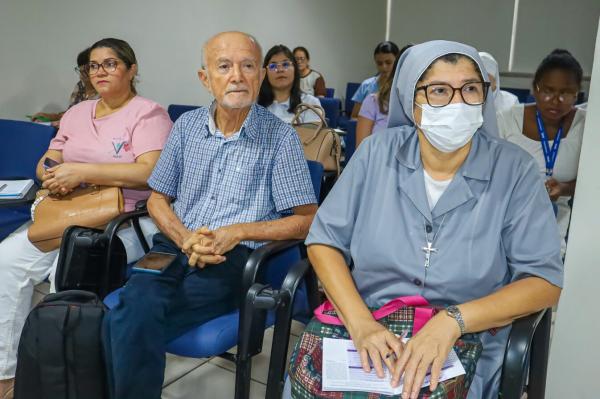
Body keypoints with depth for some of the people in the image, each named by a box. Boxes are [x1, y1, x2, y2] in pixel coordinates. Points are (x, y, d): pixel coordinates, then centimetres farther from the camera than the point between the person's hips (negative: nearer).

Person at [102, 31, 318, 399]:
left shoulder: (281, 137, -1)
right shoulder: (187, 125, 12)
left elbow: (306, 220, -2)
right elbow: (158, 199, 16)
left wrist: (238, 232, -13)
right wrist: (185, 239, -5)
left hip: (234, 258, -4)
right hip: (176, 248, 4)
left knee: (129, 322, -27)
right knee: (134, 310, -29)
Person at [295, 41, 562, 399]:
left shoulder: (514, 170, -6)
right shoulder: (378, 152, -2)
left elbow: (545, 280, -8)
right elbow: (324, 240, -2)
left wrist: (453, 321, -23)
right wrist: (360, 322, -17)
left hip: (465, 349, -1)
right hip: (366, 334, 1)